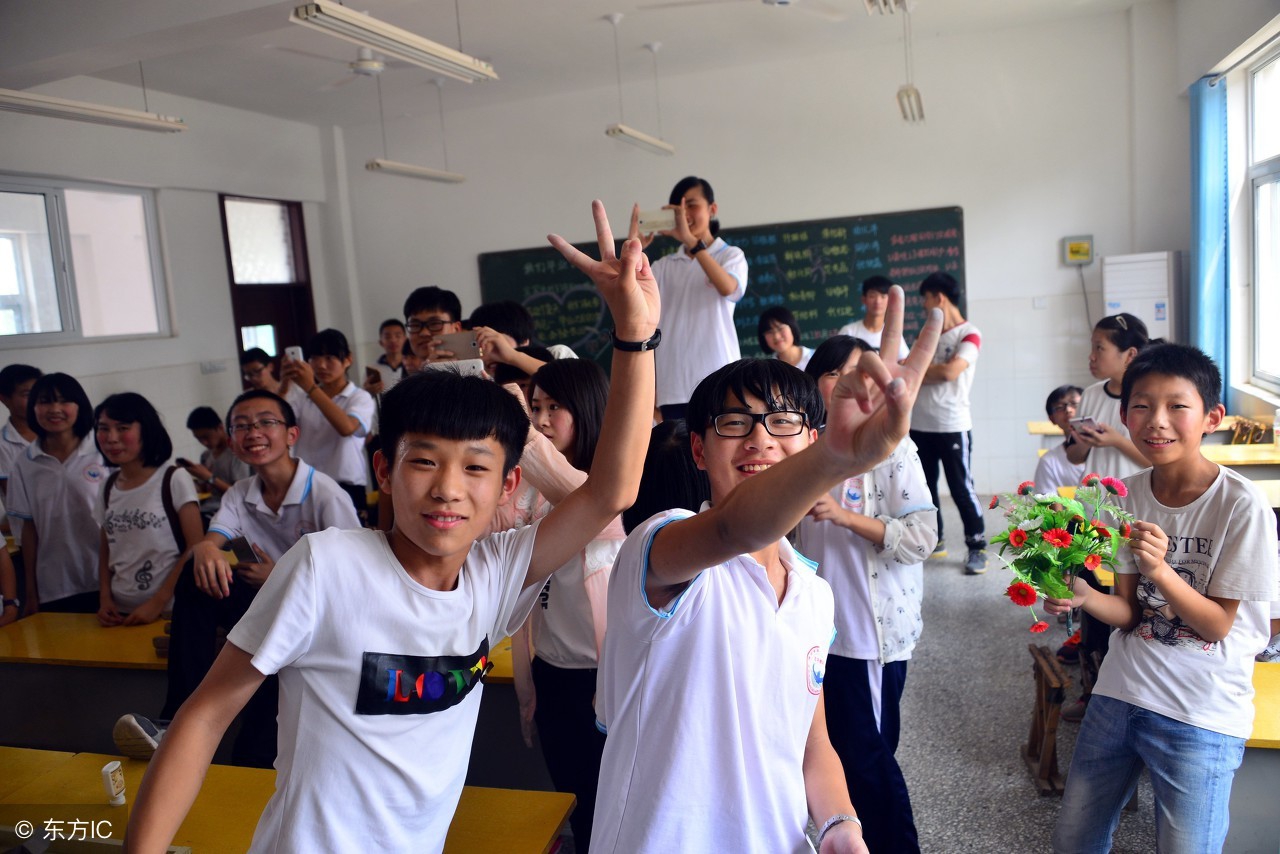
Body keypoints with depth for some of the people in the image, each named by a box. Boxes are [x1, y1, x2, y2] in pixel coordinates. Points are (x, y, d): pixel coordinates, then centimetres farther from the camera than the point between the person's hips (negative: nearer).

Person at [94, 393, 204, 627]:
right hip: (121, 613, 5)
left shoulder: (174, 479, -8)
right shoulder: (109, 486, 7)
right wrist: (105, 597, -1)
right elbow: (106, 548, 14)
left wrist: (158, 602, -16)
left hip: (170, 611, -4)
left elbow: (196, 547, -12)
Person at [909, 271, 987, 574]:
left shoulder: (969, 334, -7)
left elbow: (950, 371, -20)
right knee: (924, 485, 13)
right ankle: (934, 540, 26)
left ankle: (977, 547, 11)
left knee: (961, 487, -1)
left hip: (952, 426, -7)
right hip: (919, 425, 7)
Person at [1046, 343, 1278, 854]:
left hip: (1201, 715, -5)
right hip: (1121, 691, 5)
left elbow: (1218, 625, -12)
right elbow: (1130, 612, -1)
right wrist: (1083, 596, -22)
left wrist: (1160, 569, -29)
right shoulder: (1127, 495, -2)